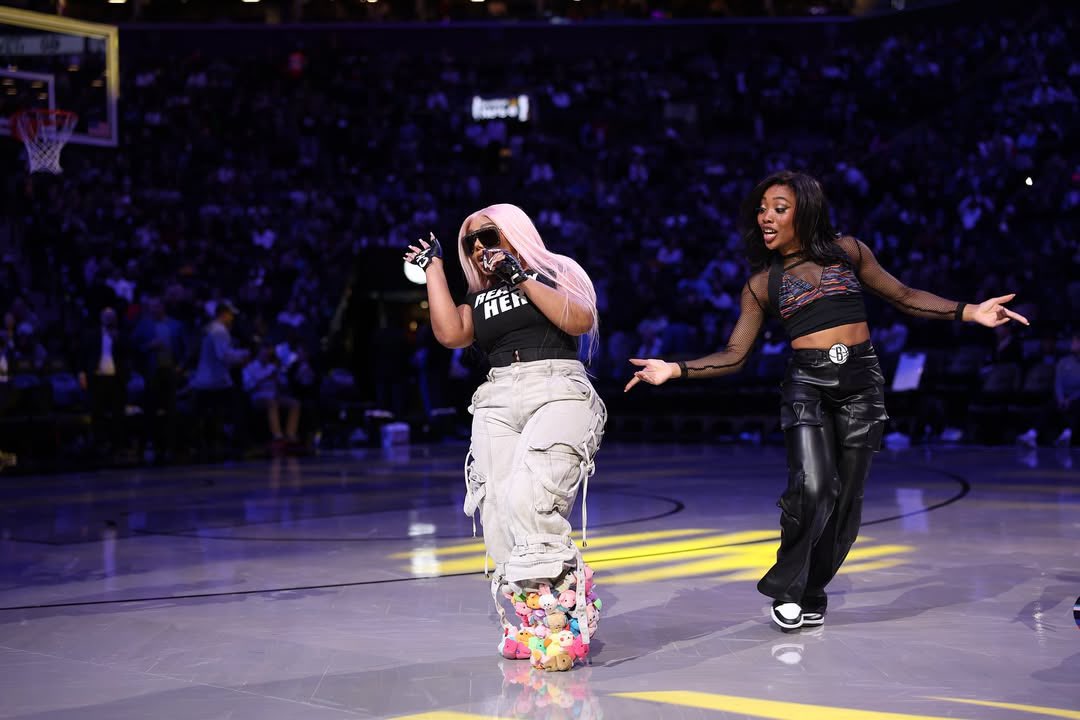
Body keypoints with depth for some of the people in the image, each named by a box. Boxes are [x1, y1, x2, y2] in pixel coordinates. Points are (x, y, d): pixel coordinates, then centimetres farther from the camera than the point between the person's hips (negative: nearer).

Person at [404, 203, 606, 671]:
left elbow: (579, 321, -3)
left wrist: (522, 278, -3)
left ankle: (561, 619, -21)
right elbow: (450, 334, 5)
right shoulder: (478, 300, 25)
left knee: (529, 502, -26)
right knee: (500, 517, -13)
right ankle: (528, 620, -10)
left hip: (559, 391, -5)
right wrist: (432, 267, 14)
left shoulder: (554, 272, 14)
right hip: (498, 403, 5)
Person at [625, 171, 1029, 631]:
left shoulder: (847, 250, 9)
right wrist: (675, 369, -8)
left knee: (846, 497, 1)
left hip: (861, 383, 2)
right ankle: (787, 589, 2)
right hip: (807, 385, -1)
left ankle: (811, 595, 18)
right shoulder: (762, 284, 7)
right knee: (811, 488, -19)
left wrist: (969, 312, 3)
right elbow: (734, 355, 5)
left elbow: (902, 296, 14)